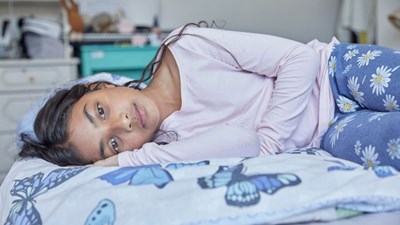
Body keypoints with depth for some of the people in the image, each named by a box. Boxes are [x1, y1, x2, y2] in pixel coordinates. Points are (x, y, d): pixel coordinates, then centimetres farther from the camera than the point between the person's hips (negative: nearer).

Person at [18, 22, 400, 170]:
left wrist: (267, 143, -21)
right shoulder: (163, 147, -9)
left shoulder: (185, 47, -17)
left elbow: (300, 58, -16)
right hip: (330, 134, 0)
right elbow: (241, 142, -27)